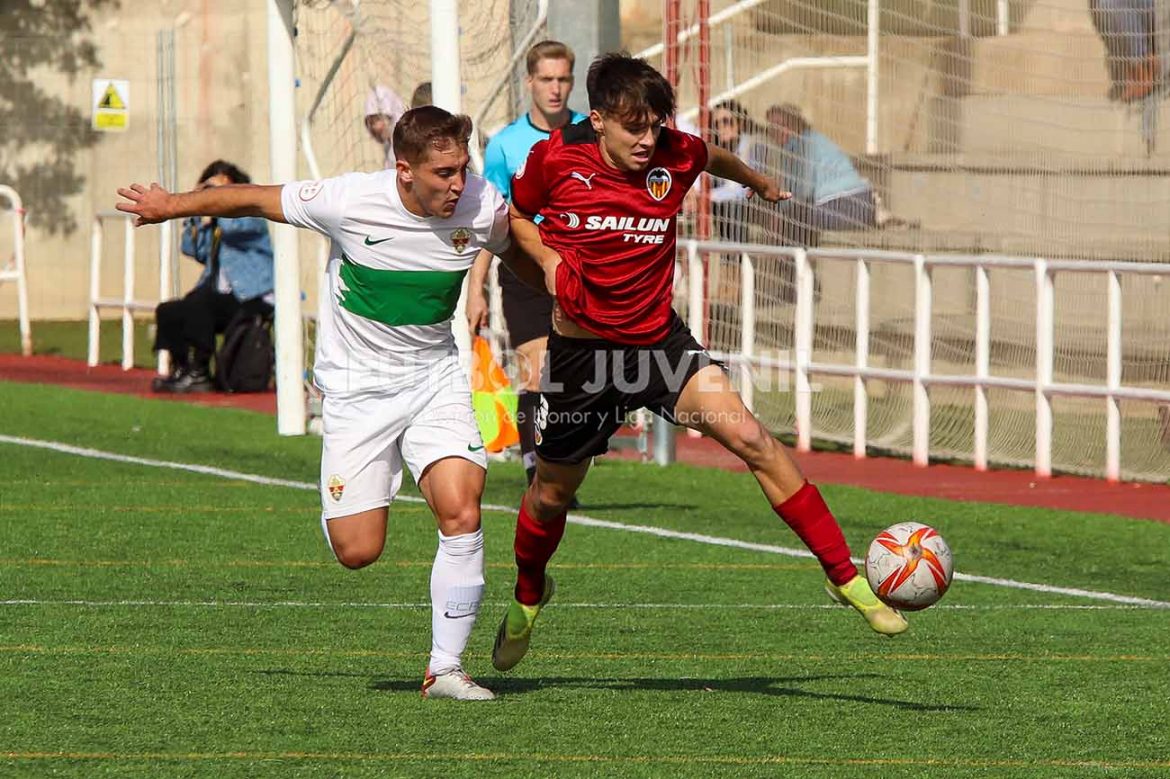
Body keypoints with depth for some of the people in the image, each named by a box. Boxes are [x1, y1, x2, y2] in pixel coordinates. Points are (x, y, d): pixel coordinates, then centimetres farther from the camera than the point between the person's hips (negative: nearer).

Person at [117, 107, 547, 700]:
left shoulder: (483, 207, -13)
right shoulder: (350, 201, -22)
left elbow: (526, 258, 13)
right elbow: (255, 201, -5)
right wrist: (170, 205, 7)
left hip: (434, 377, 2)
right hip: (356, 384, -2)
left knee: (461, 512, -21)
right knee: (357, 552, -6)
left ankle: (445, 668, -8)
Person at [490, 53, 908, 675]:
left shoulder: (674, 157, -8)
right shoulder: (556, 158, -12)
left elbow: (714, 158, 18)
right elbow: (514, 215, 8)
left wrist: (760, 184, 38)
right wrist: (549, 260, -12)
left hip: (660, 341, 0)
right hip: (582, 348, 0)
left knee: (750, 437, -20)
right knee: (551, 493, 14)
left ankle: (844, 577, -18)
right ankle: (527, 599, 47)